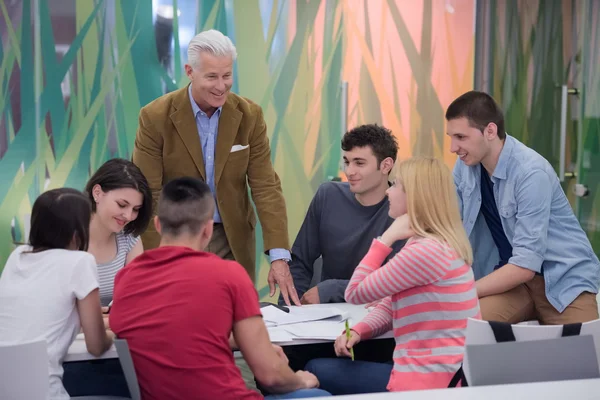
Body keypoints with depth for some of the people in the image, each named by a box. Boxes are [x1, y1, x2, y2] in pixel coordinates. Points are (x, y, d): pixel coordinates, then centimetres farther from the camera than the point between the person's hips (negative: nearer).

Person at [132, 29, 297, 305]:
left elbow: (265, 186, -6)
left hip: (232, 243, 2)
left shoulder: (249, 115, -4)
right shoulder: (156, 117, -11)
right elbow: (147, 195, -11)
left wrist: (279, 256, -15)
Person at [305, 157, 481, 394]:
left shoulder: (426, 251, -21)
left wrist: (386, 238, -11)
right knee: (318, 369, 14)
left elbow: (355, 293, -13)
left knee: (317, 373, -1)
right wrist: (357, 331, -2)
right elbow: (392, 304, 15)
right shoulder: (438, 244, 14)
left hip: (430, 379, -10)